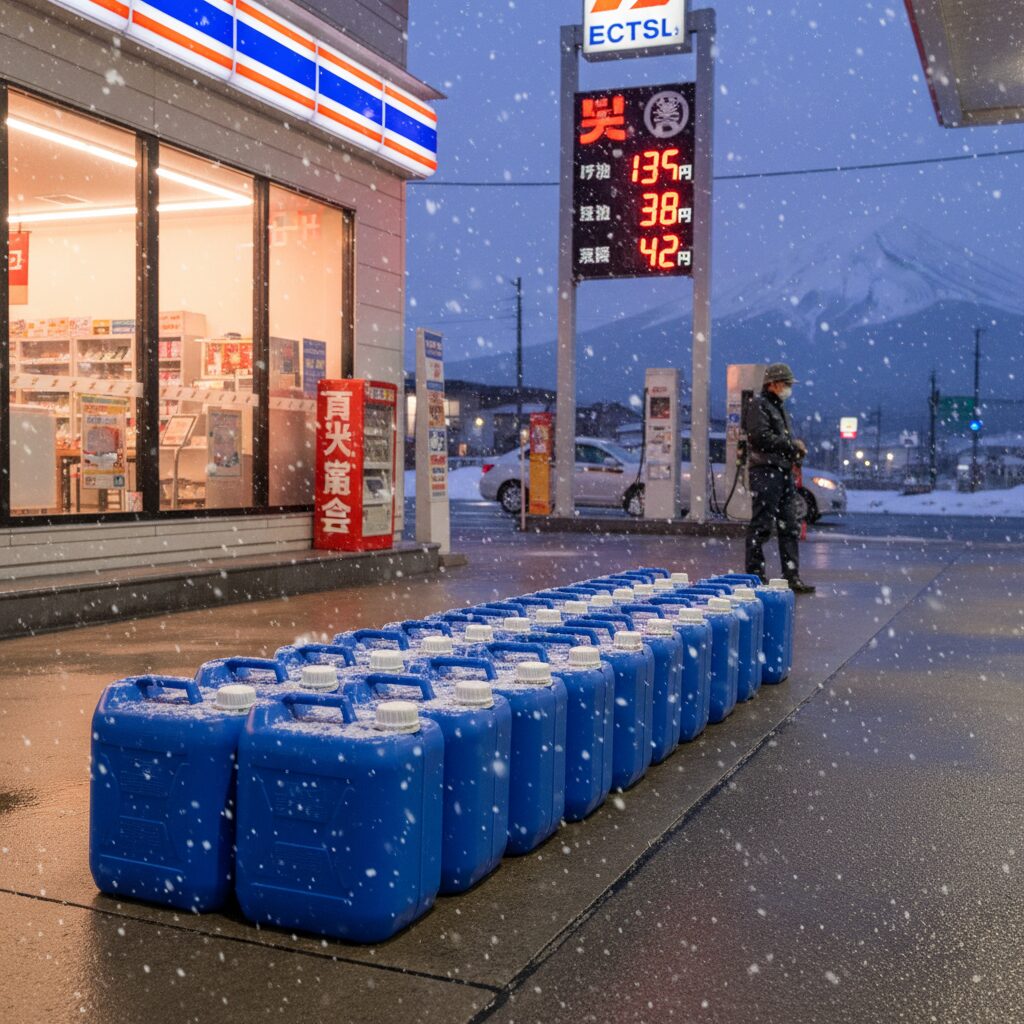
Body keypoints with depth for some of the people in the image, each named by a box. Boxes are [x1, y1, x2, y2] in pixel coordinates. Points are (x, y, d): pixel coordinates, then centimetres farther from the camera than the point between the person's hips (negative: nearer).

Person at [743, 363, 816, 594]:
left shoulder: (780, 408, 24)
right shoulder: (758, 405, -6)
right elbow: (761, 436, -18)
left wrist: (796, 450, 8)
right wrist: (791, 445, -11)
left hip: (784, 473, 10)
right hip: (765, 472, -10)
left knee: (790, 527, 8)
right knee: (761, 525, -7)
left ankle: (792, 577, 11)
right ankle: (755, 574, -2)